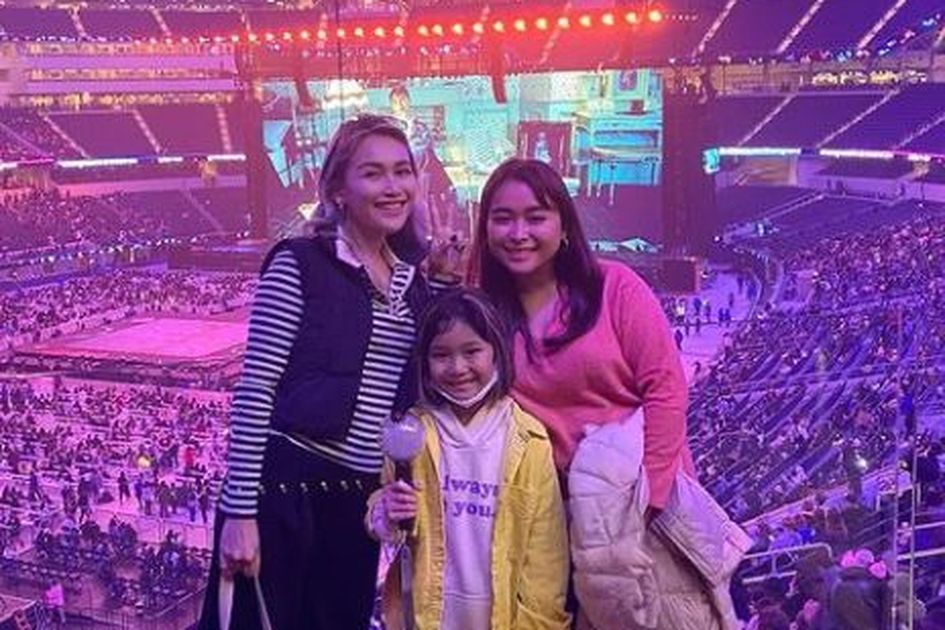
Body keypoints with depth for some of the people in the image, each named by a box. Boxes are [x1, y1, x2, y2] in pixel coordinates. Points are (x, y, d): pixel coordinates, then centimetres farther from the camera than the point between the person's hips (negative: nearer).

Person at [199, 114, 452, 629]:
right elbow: (254, 389, -11)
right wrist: (240, 510, -14)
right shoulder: (299, 265, -8)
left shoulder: (412, 282, 11)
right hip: (286, 485, -6)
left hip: (360, 497, 6)